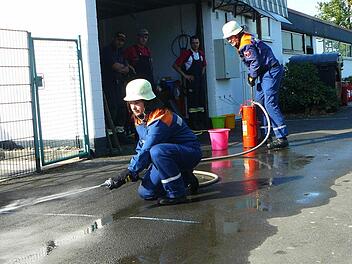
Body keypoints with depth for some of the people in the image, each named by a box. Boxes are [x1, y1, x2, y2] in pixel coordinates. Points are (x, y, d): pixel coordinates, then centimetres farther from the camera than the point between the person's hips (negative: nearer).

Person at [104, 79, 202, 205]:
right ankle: (185, 180, 17)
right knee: (145, 193, 0)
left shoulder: (160, 119, -26)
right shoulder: (139, 119, 4)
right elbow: (141, 146, 11)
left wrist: (128, 173, -29)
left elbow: (147, 151, -30)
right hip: (167, 156, 9)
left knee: (157, 151, -39)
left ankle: (178, 194, -23)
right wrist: (133, 171, -1)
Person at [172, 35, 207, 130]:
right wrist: (185, 75, -9)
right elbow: (175, 65, -7)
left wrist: (202, 74, 12)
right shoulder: (186, 54, -6)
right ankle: (193, 124, -3)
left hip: (201, 80, 6)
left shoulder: (201, 54, 11)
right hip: (191, 80, -6)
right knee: (192, 102, -6)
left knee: (201, 100, 7)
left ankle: (200, 122, 14)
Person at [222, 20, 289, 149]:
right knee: (259, 103, 13)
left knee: (270, 104, -16)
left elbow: (255, 62, -20)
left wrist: (252, 76, -6)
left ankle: (282, 138, -17)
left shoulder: (246, 44, -17)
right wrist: (252, 75, 9)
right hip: (266, 73, 11)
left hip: (271, 72, -11)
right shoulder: (243, 44, 16)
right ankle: (264, 136, 19)